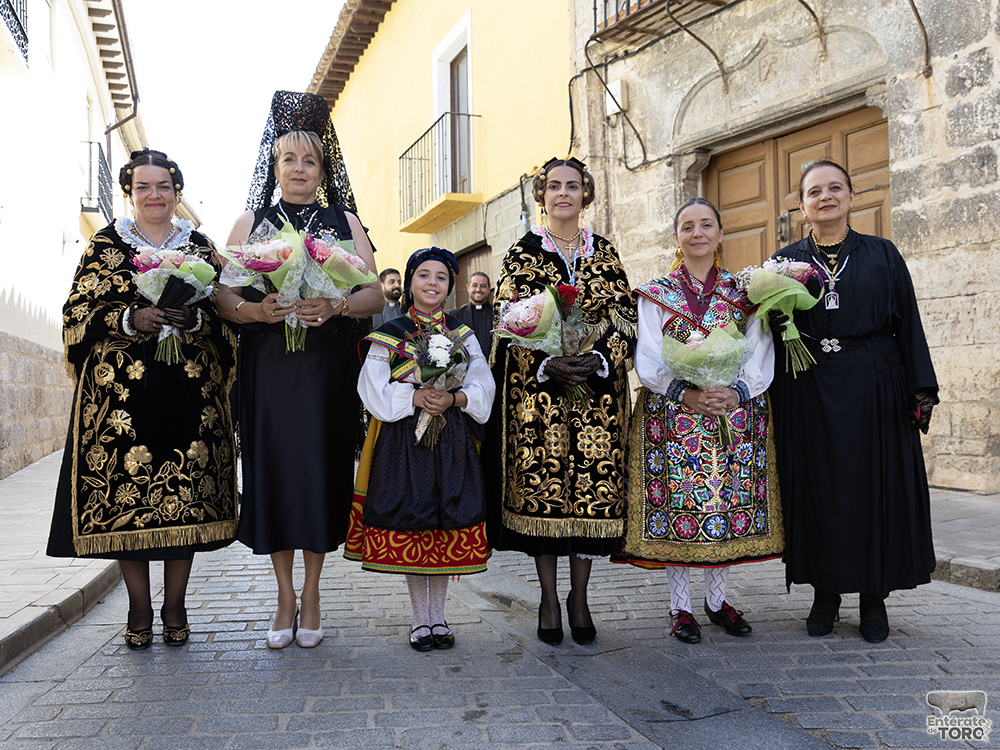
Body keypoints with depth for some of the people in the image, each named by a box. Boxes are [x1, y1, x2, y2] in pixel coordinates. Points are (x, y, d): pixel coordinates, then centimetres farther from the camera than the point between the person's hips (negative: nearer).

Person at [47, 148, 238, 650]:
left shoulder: (201, 247, 13)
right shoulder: (104, 246, 9)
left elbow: (225, 313, 10)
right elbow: (80, 312, 2)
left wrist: (194, 318, -11)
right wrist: (132, 320, -14)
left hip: (188, 388, 1)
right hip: (121, 390, -1)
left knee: (186, 491, 0)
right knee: (125, 492, -2)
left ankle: (175, 606, 13)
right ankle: (139, 609, 12)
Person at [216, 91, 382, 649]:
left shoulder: (344, 222, 11)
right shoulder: (251, 223, 12)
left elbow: (375, 294, 3)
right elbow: (224, 297, 5)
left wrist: (335, 306, -17)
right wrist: (257, 310, -17)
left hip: (328, 367, 0)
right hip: (267, 366, 1)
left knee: (322, 466, -1)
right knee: (272, 467, -1)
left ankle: (311, 593, 13)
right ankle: (286, 596, 12)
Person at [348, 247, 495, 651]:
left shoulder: (463, 335, 10)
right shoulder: (389, 335, 4)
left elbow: (483, 384, 2)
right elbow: (373, 389, -3)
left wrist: (453, 398, -17)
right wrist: (414, 397, -16)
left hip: (452, 441, 2)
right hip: (404, 439, -1)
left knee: (447, 525, 4)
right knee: (408, 524, 1)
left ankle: (438, 616, 18)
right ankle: (420, 618, 16)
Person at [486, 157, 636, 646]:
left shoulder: (605, 253, 11)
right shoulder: (522, 253, 6)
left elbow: (625, 316, 5)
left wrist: (599, 360, -13)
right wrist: (547, 365, -17)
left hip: (599, 387, 2)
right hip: (537, 388, -1)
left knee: (592, 488, 0)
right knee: (541, 485, -1)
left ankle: (579, 596, 15)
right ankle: (549, 598, 13)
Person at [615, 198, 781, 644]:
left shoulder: (743, 293, 9)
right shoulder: (656, 294, 5)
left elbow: (760, 356, 1)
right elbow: (647, 362, -4)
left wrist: (736, 392, -17)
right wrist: (685, 393, -19)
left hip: (736, 415, 2)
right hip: (672, 414, -1)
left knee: (730, 499, 4)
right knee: (674, 503, -2)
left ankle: (717, 600, 20)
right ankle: (680, 606, 11)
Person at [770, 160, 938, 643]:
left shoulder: (882, 255, 7)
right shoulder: (786, 261, 9)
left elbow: (909, 324, 4)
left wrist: (921, 388, -2)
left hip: (874, 387, 0)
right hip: (808, 393, 0)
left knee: (876, 485, 2)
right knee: (818, 488, 3)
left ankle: (874, 598, 14)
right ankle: (826, 592, 15)